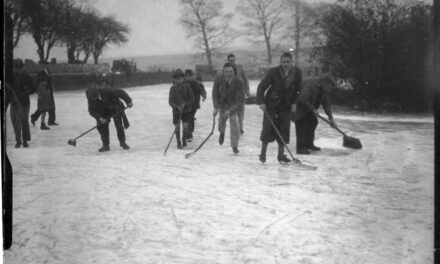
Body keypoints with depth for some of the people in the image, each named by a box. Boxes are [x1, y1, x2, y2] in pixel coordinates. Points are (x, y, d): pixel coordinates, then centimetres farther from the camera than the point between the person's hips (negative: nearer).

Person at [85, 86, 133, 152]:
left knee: (119, 125, -10)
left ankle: (123, 142, 8)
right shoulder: (91, 99, -21)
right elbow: (92, 110, -18)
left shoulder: (106, 91, -33)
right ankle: (105, 145, 1)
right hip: (104, 111, 3)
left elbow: (120, 92, -27)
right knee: (102, 126, -9)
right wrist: (99, 118, -32)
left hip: (116, 109, -3)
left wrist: (128, 101, -23)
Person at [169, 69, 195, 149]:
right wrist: (177, 107, -25)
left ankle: (184, 139, 21)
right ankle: (178, 142, 17)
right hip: (176, 110, 0)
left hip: (186, 110, 0)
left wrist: (185, 104, -20)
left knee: (185, 126, -7)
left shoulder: (187, 87, -6)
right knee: (177, 126, -2)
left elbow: (192, 98, -5)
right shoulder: (173, 88, -5)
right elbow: (170, 101, -9)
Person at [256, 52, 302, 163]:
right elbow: (261, 87, -10)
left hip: (286, 105, 3)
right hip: (271, 103, -2)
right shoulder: (273, 72, -14)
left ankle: (281, 154, 9)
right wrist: (261, 102, -18)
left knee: (284, 128, 0)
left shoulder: (297, 72, -6)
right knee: (268, 126, -6)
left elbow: (299, 88, 5)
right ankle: (263, 152, 8)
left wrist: (295, 102, -5)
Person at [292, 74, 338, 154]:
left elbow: (326, 103, 1)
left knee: (313, 122, 6)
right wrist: (313, 109, -28)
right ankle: (300, 148, -10)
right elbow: (303, 100, -37)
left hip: (308, 106, 9)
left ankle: (309, 144, 16)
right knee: (302, 124, -13)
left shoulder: (323, 89, -5)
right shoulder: (310, 84, -32)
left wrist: (331, 118, -3)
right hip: (297, 103, -9)